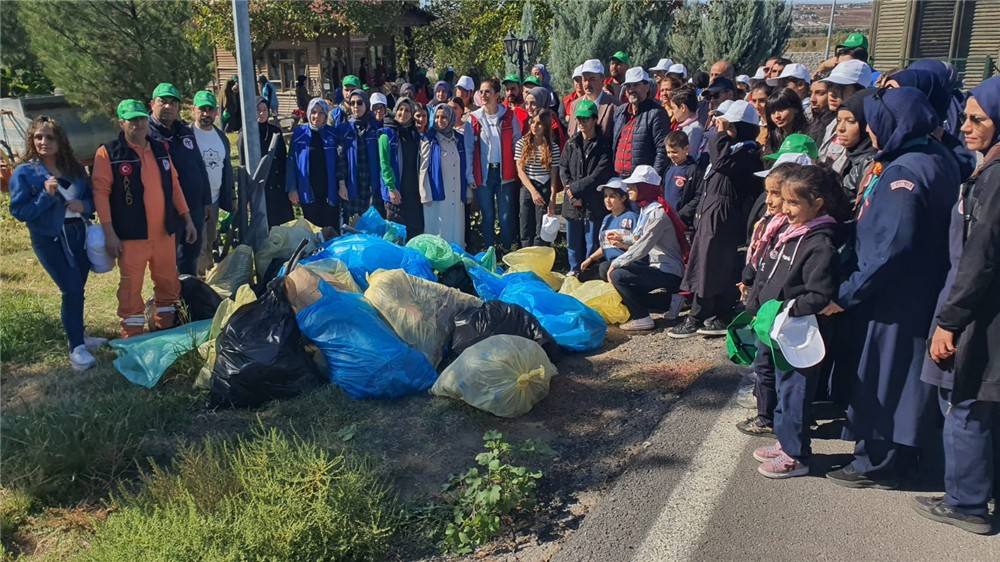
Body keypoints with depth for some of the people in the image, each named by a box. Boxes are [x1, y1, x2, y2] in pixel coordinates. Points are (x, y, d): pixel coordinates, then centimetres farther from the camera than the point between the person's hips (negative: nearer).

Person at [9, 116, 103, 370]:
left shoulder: (74, 168, 8)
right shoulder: (24, 173, -5)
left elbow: (93, 197, 14)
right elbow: (19, 211, -9)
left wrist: (84, 205, -8)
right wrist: (46, 195, -20)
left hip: (78, 234, 5)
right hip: (48, 239, -5)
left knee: (77, 288, 13)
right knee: (71, 289, -12)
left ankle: (78, 335, 30)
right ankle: (76, 349, -4)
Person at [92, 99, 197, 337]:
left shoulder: (161, 149, 11)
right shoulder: (108, 153, -5)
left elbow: (174, 184, 16)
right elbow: (101, 192, -9)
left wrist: (187, 219, 13)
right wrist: (109, 232, -14)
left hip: (164, 232, 5)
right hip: (131, 235, -5)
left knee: (169, 283, 13)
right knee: (131, 286, 0)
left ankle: (166, 329, 29)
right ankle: (133, 338, 10)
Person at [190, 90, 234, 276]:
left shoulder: (221, 137, 12)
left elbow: (227, 168, 17)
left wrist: (230, 197, 14)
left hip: (214, 200, 6)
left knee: (209, 246, 15)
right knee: (199, 248, -7)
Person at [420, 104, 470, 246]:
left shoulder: (459, 139, 11)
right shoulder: (429, 140, 1)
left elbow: (464, 168, 14)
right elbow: (424, 168, -2)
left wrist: (467, 192, 11)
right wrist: (426, 195, -9)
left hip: (457, 195, 3)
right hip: (437, 194, -3)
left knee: (456, 228, 4)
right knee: (438, 230, -3)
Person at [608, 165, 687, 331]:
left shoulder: (657, 213, -20)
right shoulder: (646, 209, 8)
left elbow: (642, 248, -23)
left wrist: (615, 263, -16)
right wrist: (623, 239, 3)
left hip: (669, 273, -10)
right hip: (657, 266, 10)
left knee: (618, 275, -20)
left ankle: (642, 318, -7)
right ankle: (666, 301, 15)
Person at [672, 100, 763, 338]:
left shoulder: (748, 152, -13)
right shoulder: (733, 147, 16)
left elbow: (722, 162, -27)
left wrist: (722, 134, -19)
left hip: (721, 216, -10)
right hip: (710, 211, 10)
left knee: (709, 267, -5)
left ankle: (696, 319, 2)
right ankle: (717, 317, 19)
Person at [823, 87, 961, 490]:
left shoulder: (902, 173, -21)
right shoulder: (935, 158, 8)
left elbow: (893, 248, -28)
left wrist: (846, 294, -20)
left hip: (895, 297, -9)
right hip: (916, 291, 9)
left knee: (880, 378, 4)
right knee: (894, 377, 19)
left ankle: (876, 464, 17)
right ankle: (891, 456, 33)